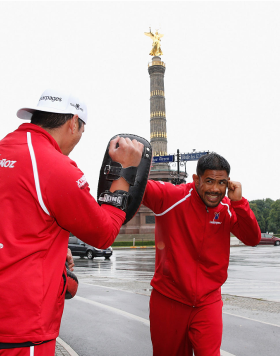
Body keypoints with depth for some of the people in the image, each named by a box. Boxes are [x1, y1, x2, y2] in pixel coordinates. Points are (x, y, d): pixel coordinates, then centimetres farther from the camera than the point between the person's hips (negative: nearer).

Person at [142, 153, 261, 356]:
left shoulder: (227, 208, -2)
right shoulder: (172, 197, -16)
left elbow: (253, 239, -5)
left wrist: (239, 202, -17)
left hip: (208, 302, 2)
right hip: (169, 300, -2)